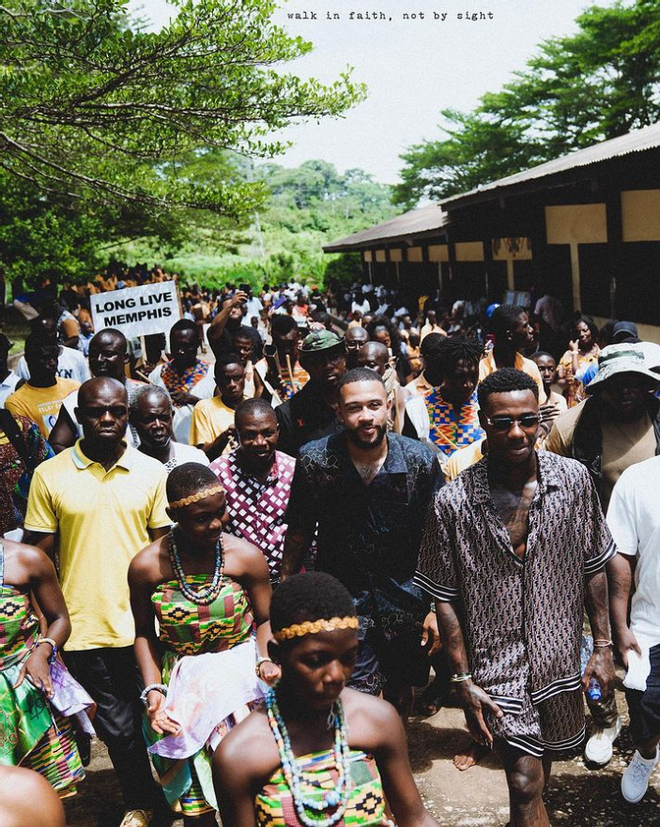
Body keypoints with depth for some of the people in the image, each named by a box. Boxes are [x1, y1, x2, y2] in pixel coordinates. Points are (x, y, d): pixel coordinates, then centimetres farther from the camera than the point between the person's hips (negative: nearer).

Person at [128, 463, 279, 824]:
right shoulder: (146, 565, -7)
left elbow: (265, 620, 2)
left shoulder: (245, 556, -8)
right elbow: (145, 634, 4)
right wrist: (153, 691, -5)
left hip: (240, 665, 0)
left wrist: (266, 661, -15)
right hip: (180, 676, 1)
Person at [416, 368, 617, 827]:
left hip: (560, 656, 3)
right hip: (496, 666, -3)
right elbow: (446, 598, -7)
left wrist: (603, 646, 3)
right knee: (525, 783, -5)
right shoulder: (453, 503, -15)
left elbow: (593, 568, 3)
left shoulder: (574, 479, -8)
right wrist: (463, 679, -7)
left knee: (543, 756, 23)